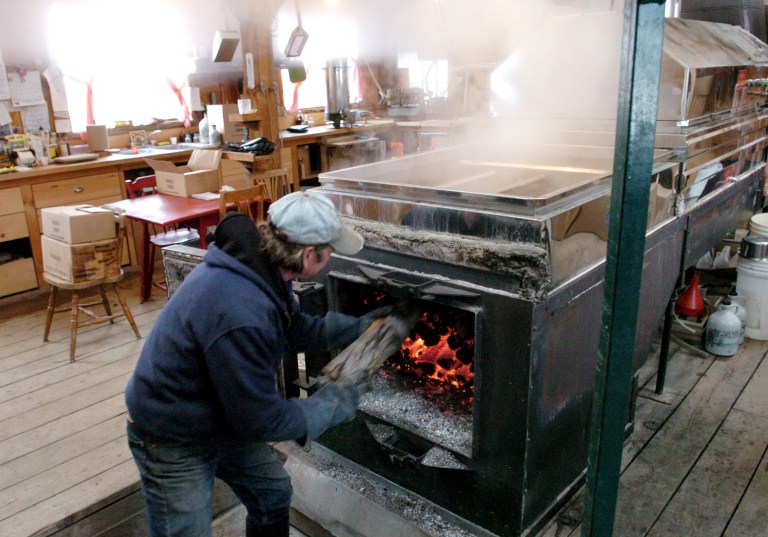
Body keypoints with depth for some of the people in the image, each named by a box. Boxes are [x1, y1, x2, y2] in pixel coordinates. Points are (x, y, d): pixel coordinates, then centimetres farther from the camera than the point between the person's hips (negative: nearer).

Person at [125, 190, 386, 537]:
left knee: (274, 495, 20)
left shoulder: (261, 265, -10)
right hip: (173, 444, -9)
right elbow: (261, 420, -28)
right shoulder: (241, 314, -39)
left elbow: (299, 330, 8)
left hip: (223, 420, 9)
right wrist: (335, 403, -15)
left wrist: (362, 325, 5)